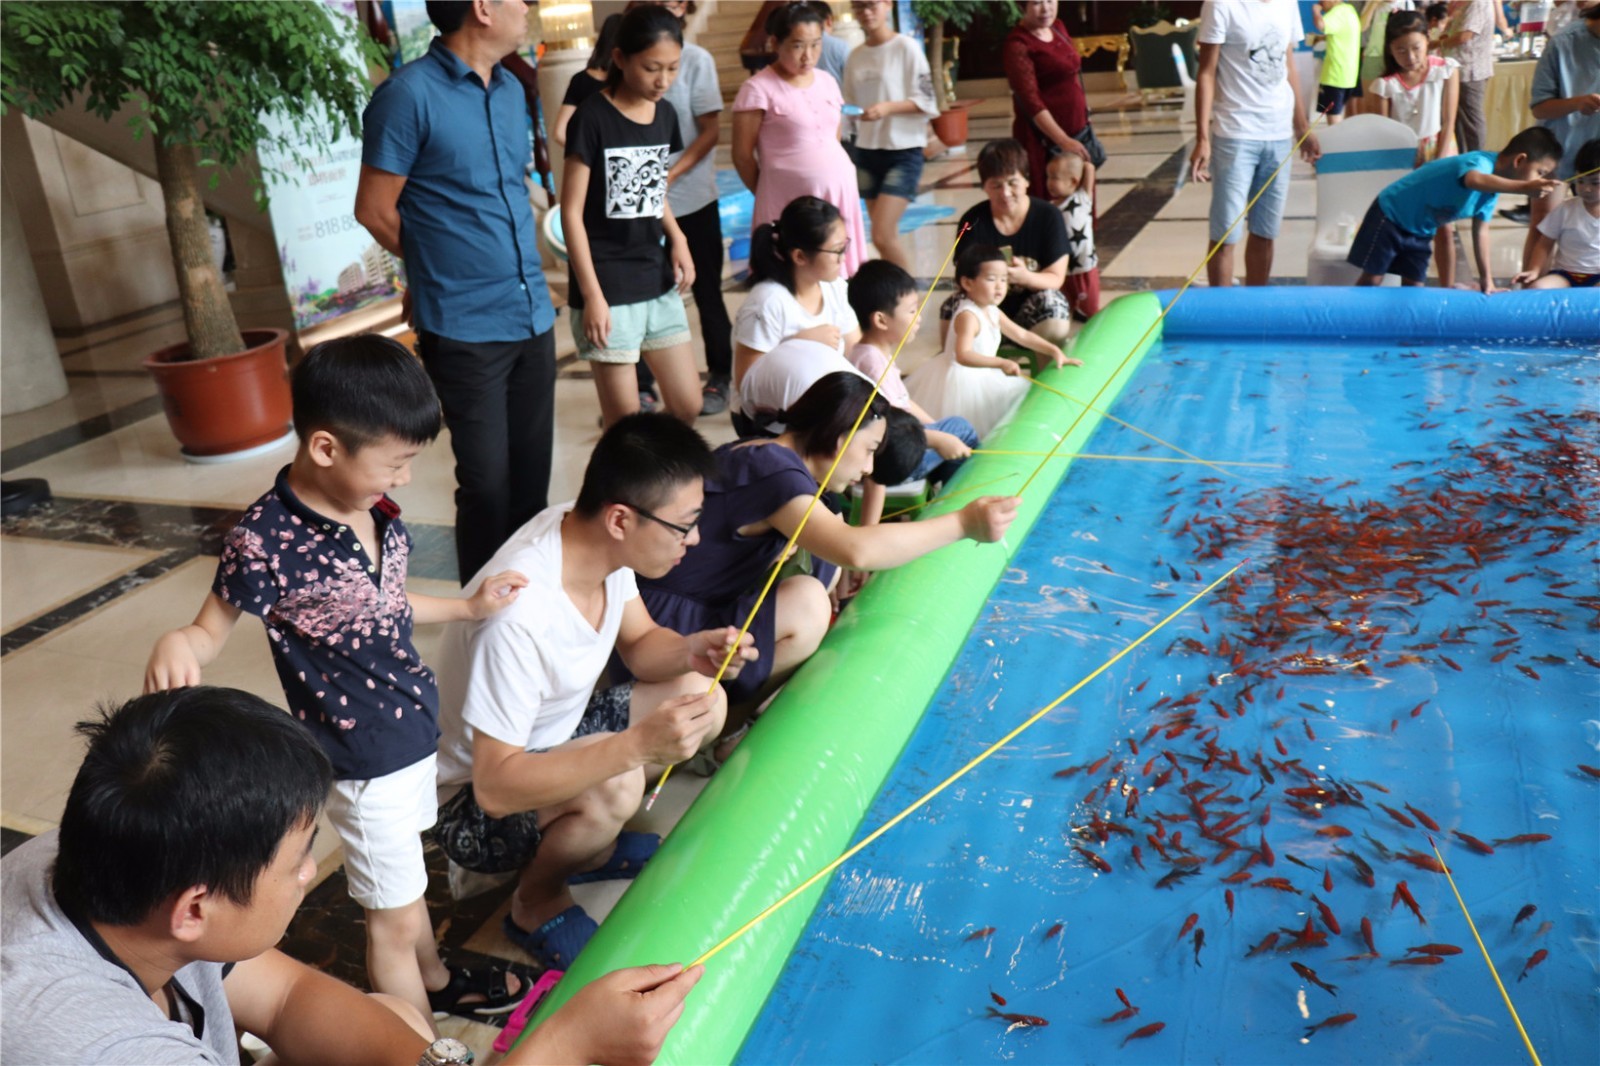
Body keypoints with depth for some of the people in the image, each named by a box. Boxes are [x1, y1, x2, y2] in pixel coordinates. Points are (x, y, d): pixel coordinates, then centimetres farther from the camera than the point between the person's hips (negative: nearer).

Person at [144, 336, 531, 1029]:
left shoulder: (376, 509, -4)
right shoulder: (267, 540, -25)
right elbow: (211, 631, -14)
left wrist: (469, 607, 7)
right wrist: (176, 646, -36)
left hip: (415, 726, 8)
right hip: (363, 757, -7)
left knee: (404, 875, 30)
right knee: (394, 916, 9)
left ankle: (437, 982, 53)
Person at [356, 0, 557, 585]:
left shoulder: (512, 90, 9)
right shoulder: (408, 94, -12)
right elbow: (374, 210, -6)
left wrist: (515, 266, 12)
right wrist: (446, 266, 7)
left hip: (533, 316, 6)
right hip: (465, 329, -6)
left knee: (533, 475, 13)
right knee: (488, 483, 2)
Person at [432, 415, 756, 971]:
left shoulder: (600, 539, -13)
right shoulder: (520, 614, -37)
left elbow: (639, 642, 4)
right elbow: (494, 786, -34)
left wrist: (690, 651, -18)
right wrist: (638, 744, -42)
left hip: (554, 738, 8)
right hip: (473, 802, -8)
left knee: (702, 697, -1)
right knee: (613, 785, -34)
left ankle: (589, 849, 12)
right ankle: (537, 901, -3)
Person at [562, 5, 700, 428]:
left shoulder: (665, 115, 7)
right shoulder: (592, 118, -12)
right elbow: (572, 211, -11)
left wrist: (677, 239, 2)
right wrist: (592, 294, -16)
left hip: (658, 282, 6)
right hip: (608, 287, -6)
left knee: (687, 406, 10)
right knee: (624, 421, -1)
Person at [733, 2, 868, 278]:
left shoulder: (827, 82, 11)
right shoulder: (759, 88, -8)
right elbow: (742, 155, -5)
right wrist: (765, 194, 5)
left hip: (838, 196, 6)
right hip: (789, 204, -6)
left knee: (838, 277, 6)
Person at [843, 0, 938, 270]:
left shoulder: (906, 47, -6)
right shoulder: (855, 56, 9)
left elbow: (927, 102, -9)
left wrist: (888, 107, -21)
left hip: (903, 152, -5)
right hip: (866, 152, 6)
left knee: (882, 237, -15)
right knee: (887, 237, 8)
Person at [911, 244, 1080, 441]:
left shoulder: (993, 312, 6)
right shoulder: (968, 316, -24)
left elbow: (1022, 335, 14)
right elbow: (963, 355, -39)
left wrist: (1055, 351, 6)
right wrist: (1001, 363, -48)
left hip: (982, 377, 10)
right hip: (963, 381, -10)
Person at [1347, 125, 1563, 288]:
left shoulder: (1493, 182, -1)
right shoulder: (1480, 162, -28)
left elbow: (1481, 232, 5)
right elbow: (1475, 180, -56)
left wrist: (1486, 279, 2)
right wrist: (1524, 187, -68)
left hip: (1420, 231, 9)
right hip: (1390, 215, -8)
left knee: (1413, 287, 3)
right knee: (1371, 280, -4)